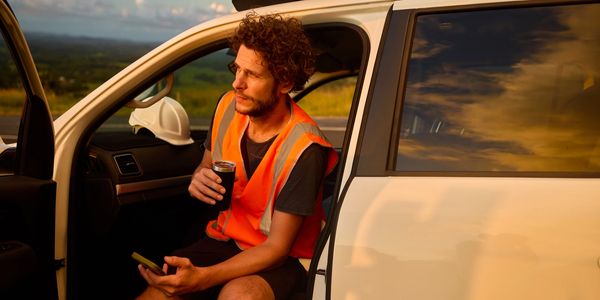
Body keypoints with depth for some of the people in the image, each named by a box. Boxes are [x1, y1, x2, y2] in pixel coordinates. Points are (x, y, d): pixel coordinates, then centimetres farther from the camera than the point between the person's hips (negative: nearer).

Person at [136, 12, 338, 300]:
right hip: (222, 239, 5)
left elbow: (277, 247, -19)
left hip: (279, 260, -4)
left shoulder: (303, 149, -22)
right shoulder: (228, 106, -5)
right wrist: (198, 179, -12)